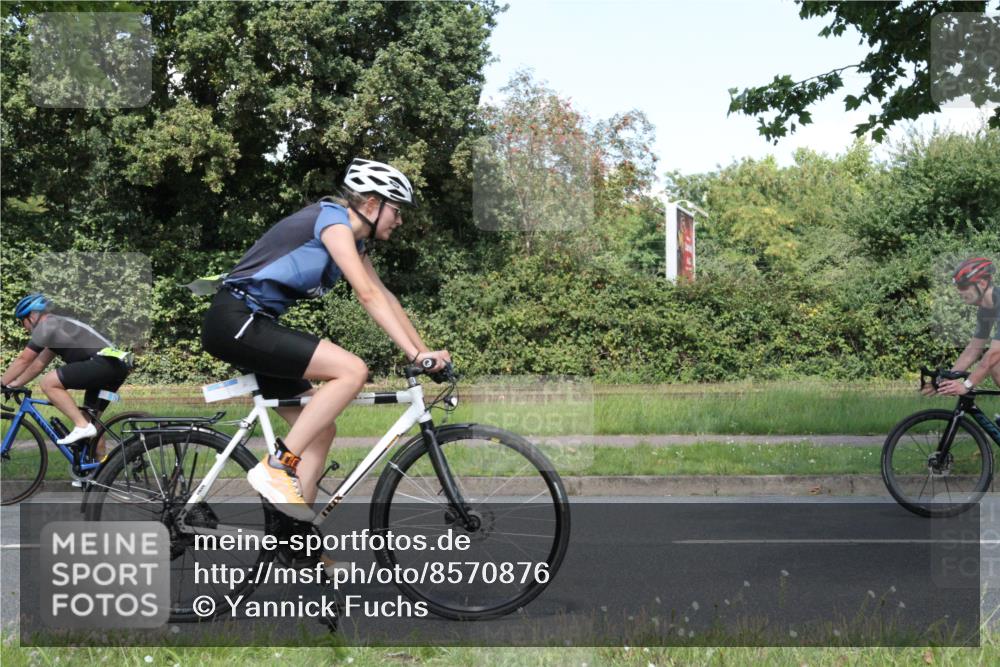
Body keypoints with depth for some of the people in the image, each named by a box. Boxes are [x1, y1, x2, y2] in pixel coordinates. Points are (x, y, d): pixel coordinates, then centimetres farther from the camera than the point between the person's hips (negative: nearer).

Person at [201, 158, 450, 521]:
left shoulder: (353, 241, 18)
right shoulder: (333, 218, -12)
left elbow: (385, 298, 17)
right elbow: (368, 295, -20)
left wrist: (426, 352, 10)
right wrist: (415, 354, -22)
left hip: (251, 327, 10)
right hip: (235, 320, -10)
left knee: (321, 430, 7)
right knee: (352, 370, -21)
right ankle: (278, 466, -17)